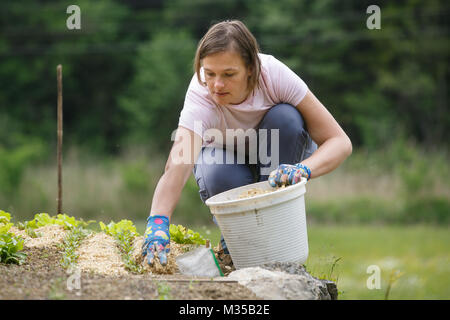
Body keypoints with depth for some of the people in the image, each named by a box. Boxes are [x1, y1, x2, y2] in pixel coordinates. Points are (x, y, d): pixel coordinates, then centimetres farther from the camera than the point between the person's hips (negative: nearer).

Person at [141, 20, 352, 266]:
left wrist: (303, 169, -50)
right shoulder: (201, 94, -35)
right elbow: (177, 165, -50)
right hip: (225, 154, -1)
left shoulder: (274, 74, -32)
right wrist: (157, 222, -67)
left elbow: (340, 142, -31)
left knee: (286, 117, -31)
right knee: (219, 177, -36)